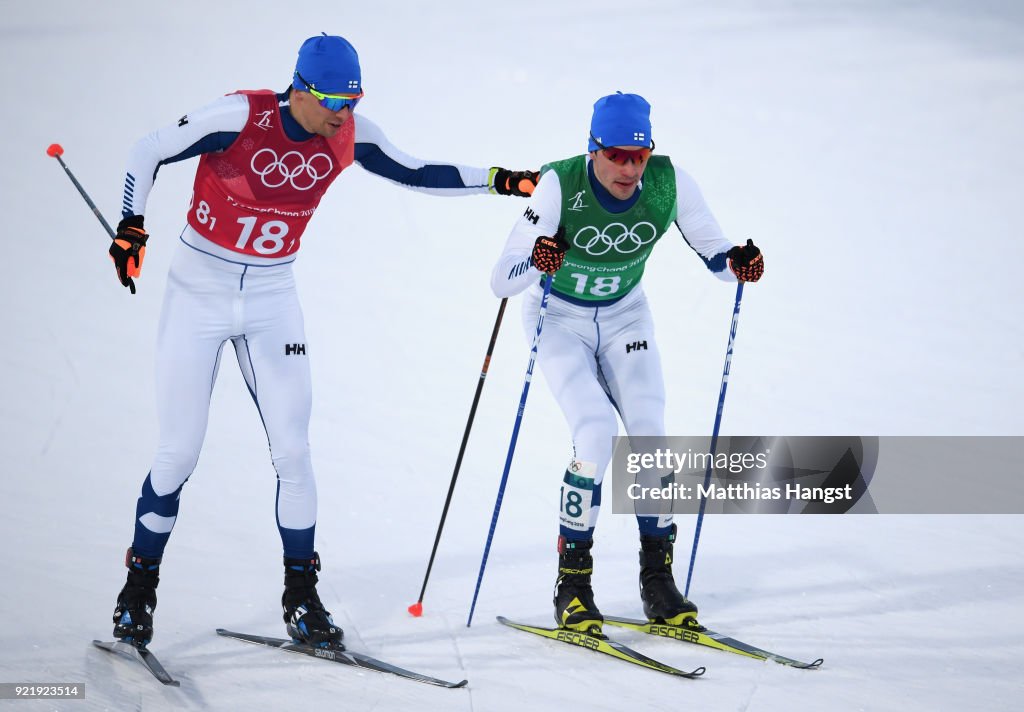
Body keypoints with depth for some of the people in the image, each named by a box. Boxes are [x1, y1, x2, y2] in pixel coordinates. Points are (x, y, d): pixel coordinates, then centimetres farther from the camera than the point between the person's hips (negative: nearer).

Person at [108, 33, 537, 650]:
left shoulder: (350, 134, -8)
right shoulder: (241, 116, -20)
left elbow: (414, 174, 8)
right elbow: (148, 154, -10)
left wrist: (498, 181, 1)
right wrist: (133, 227, -21)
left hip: (273, 299, 3)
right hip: (199, 293, -3)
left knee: (293, 449, -2)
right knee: (180, 453, -2)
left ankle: (301, 598, 9)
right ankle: (140, 588, 14)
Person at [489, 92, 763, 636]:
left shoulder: (669, 184, -20)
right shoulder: (561, 186, -28)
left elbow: (714, 254, -7)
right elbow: (500, 281, -29)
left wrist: (737, 263, -30)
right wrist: (536, 262, -50)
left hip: (624, 316, 3)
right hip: (558, 320, -3)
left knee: (649, 431, -14)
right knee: (596, 432, -22)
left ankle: (657, 581, 1)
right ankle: (572, 581, -9)